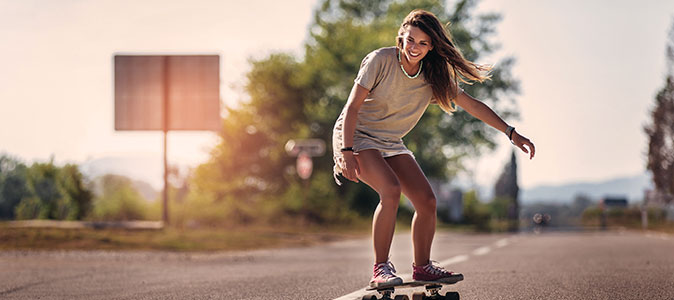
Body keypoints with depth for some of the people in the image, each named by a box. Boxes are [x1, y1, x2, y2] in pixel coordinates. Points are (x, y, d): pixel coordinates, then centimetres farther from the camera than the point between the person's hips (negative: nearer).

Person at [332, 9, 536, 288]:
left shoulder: (435, 77, -5)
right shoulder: (380, 61, -19)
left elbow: (472, 105, -1)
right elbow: (352, 106, -18)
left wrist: (512, 134, -5)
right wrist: (346, 152, -25)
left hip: (390, 142, 6)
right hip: (356, 136, -6)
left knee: (426, 201, -4)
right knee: (391, 190, -29)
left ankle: (422, 267, 15)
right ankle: (380, 269, -20)